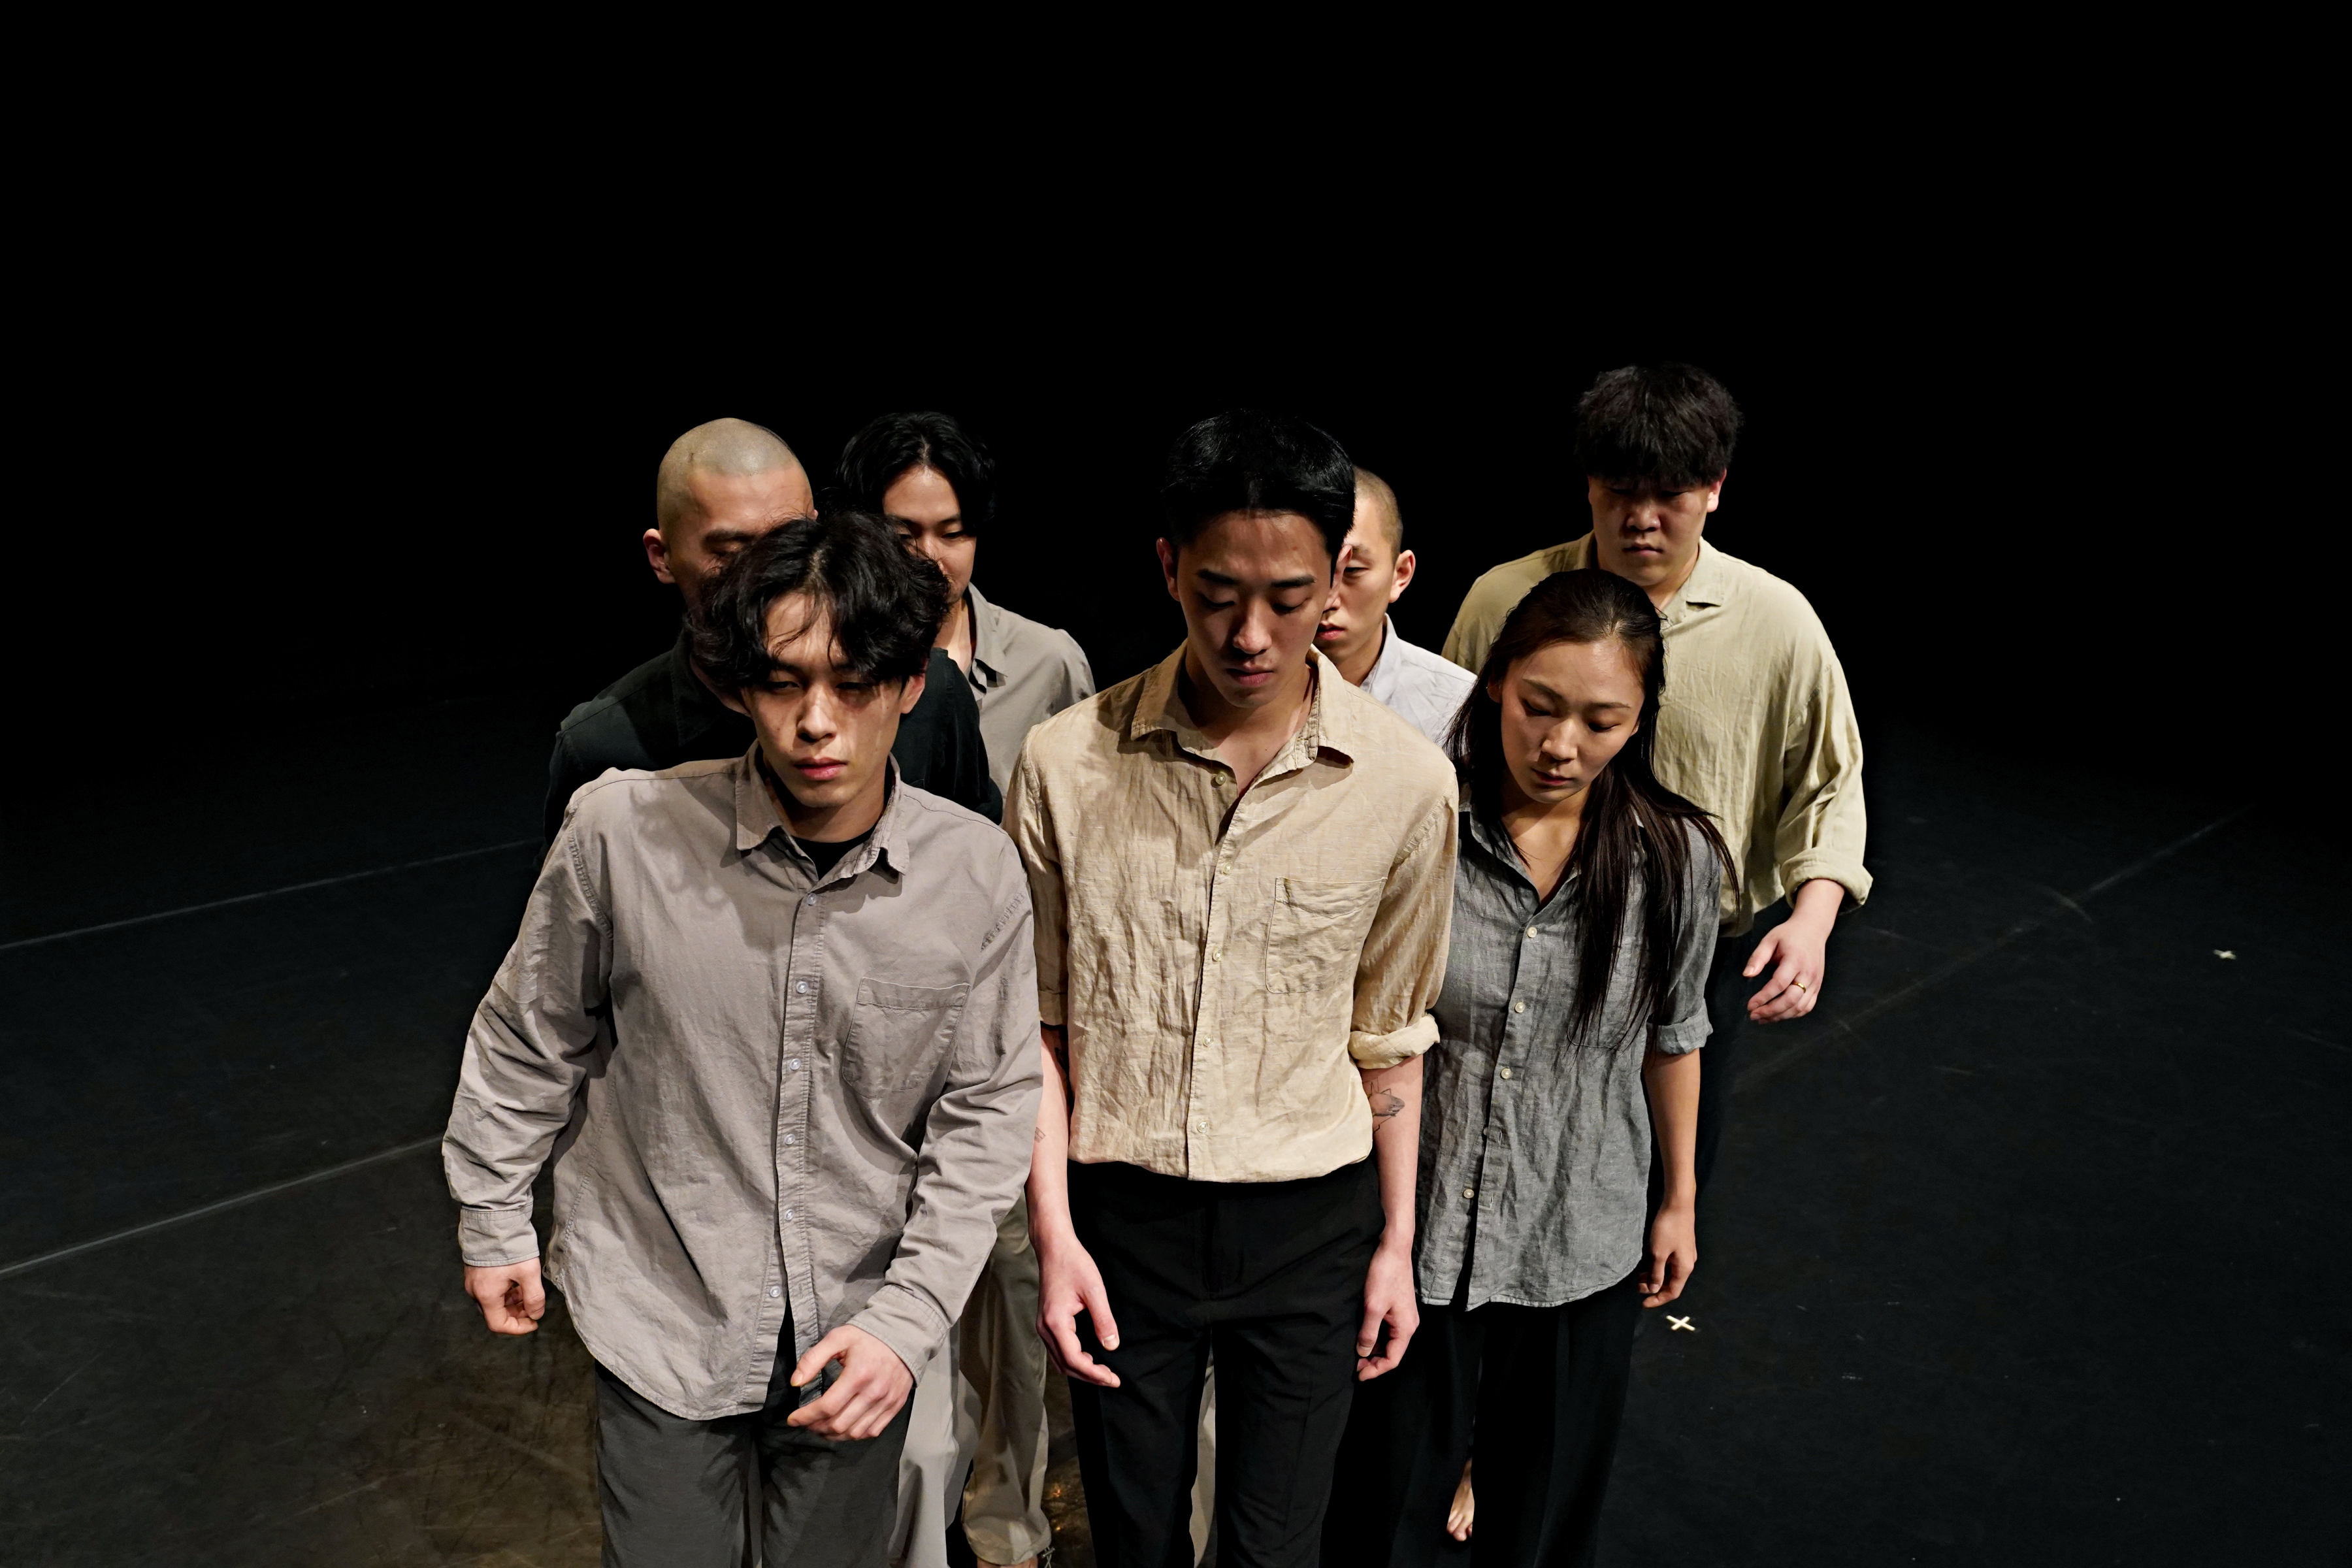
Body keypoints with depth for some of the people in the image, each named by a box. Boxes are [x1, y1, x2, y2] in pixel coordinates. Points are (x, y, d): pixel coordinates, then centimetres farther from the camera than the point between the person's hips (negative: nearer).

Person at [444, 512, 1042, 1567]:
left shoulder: (978, 873, -14)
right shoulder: (623, 829, -18)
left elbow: (986, 1111, -5)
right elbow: (532, 1036, 0)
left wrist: (908, 1317, -12)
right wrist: (493, 1218, 10)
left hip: (859, 1330, 2)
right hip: (664, 1316, -1)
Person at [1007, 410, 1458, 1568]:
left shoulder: (1405, 783, -10)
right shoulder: (1066, 762, -11)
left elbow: (1388, 1032, 2)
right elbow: (1039, 1017, -2)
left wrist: (1396, 1243, 7)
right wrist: (1054, 1233, -5)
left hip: (1312, 1220, 0)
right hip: (1122, 1213, 0)